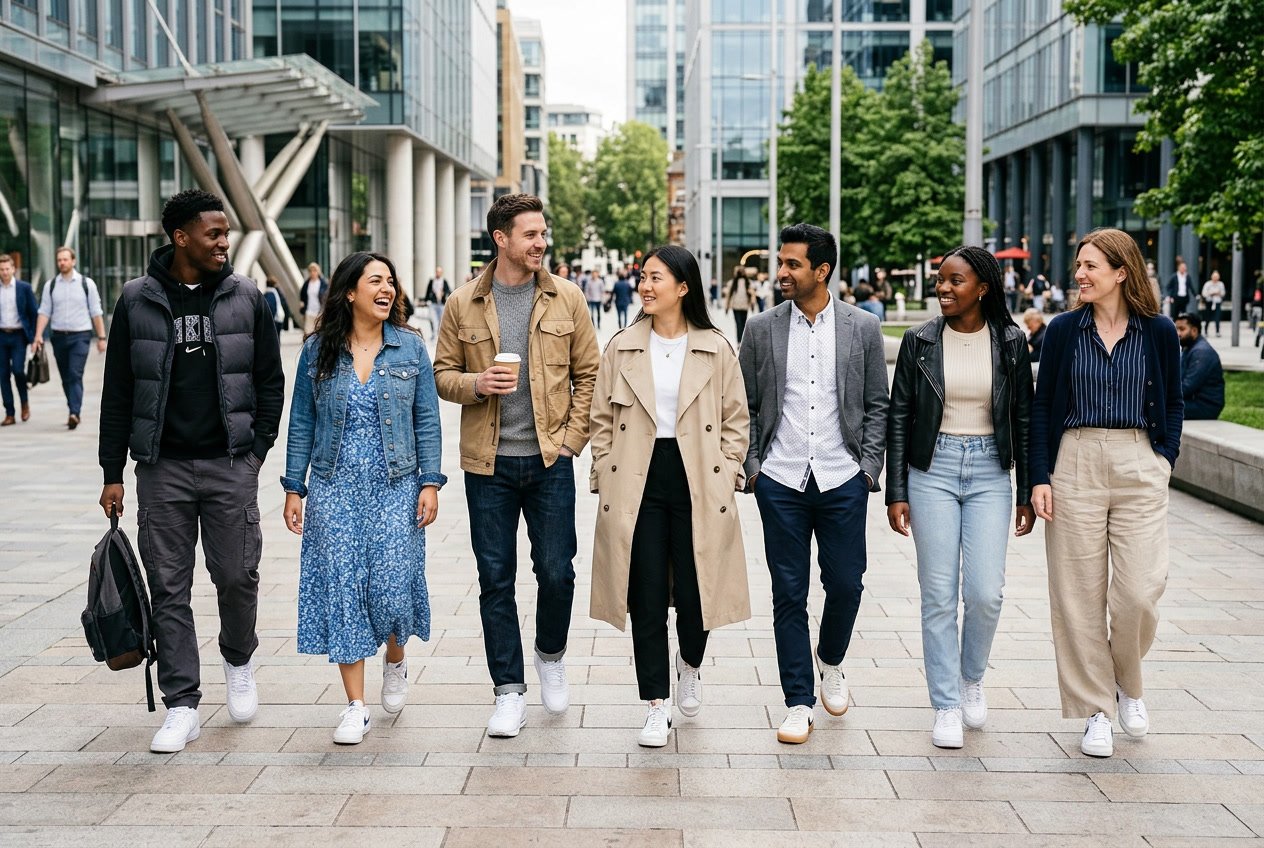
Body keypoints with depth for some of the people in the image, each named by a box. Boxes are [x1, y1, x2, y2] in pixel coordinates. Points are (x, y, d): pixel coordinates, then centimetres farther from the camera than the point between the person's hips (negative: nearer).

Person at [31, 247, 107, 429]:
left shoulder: (86, 283, 1)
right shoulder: (50, 286, 7)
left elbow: (96, 312, 2)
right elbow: (44, 312, 4)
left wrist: (101, 337, -1)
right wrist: (38, 335, -8)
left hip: (80, 336, -3)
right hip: (59, 337, 4)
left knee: (75, 375, -17)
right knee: (65, 378, 9)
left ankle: (75, 413, -23)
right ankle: (74, 411, 21)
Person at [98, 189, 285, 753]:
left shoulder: (246, 297, 4)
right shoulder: (137, 301, 3)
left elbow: (270, 381, 10)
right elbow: (117, 392, 6)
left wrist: (257, 449, 2)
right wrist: (112, 473, 4)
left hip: (231, 464, 0)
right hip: (162, 468, 0)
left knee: (237, 575, -2)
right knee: (168, 588, 2)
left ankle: (238, 660, 29)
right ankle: (182, 706, 10)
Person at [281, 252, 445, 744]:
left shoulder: (410, 348, 3)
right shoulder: (317, 351, 3)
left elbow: (426, 421, 3)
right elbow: (301, 424, 6)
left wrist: (430, 483, -4)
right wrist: (293, 488, 2)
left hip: (396, 486, -1)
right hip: (335, 488, 1)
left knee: (393, 587, -6)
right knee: (341, 588, 0)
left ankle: (395, 661, 29)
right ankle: (355, 707, 9)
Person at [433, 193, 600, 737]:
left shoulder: (566, 299, 3)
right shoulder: (463, 305, 2)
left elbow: (589, 374, 6)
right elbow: (442, 375, 7)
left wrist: (572, 438, -2)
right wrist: (476, 383, -13)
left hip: (550, 460, 0)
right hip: (488, 463, 0)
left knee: (557, 571, 2)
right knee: (495, 579, 4)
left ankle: (551, 655, 32)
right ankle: (509, 692, 15)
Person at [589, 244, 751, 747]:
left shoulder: (716, 350, 2)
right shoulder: (622, 348, 6)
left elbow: (736, 419, 7)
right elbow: (602, 419, 10)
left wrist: (727, 474, -1)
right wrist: (606, 475, 3)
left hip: (698, 482, -1)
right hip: (638, 484, 1)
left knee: (695, 590, 3)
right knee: (647, 597, 1)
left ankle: (690, 665, 37)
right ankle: (657, 706, 11)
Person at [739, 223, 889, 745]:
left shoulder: (863, 328, 3)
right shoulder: (762, 329, 4)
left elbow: (877, 405, 6)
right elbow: (744, 405, 8)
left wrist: (869, 467, -1)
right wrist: (750, 465, 0)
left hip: (842, 480, 0)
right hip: (780, 481, 0)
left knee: (845, 584, 5)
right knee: (789, 594, 3)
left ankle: (831, 661, 36)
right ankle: (799, 703, 13)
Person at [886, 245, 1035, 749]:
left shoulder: (1010, 342, 2)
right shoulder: (920, 341, 0)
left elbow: (1024, 419, 7)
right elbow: (898, 418, 2)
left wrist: (1027, 492, 6)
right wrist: (895, 492, -2)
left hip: (989, 471, 0)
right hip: (933, 468, 0)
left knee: (985, 592, -6)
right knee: (939, 595, 0)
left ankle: (972, 678, 24)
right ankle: (946, 706, 12)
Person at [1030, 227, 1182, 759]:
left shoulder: (1158, 332, 2)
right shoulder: (1064, 330, 3)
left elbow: (1173, 404, 12)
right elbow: (1042, 406, 5)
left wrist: (1165, 461, 0)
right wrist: (1040, 477, -2)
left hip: (1139, 467, 0)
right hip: (1075, 464, 1)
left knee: (1139, 592, -7)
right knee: (1079, 595, 2)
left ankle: (1127, 683, 23)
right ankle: (1094, 710, 15)